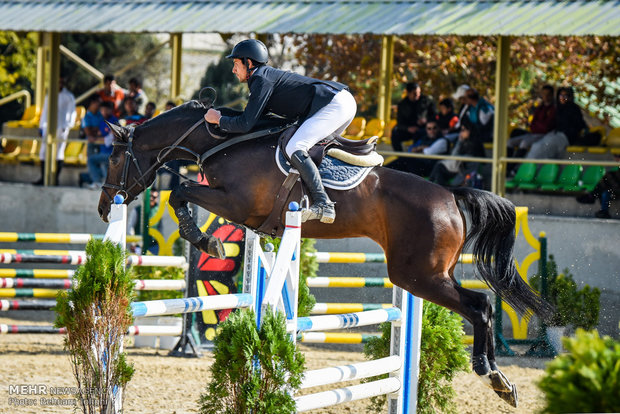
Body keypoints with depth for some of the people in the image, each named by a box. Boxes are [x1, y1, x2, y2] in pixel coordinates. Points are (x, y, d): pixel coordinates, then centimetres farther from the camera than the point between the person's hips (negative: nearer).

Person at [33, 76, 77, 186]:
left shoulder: (69, 97, 3)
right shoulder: (49, 96, 16)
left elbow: (72, 113, 0)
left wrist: (67, 126, -12)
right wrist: (41, 126, 15)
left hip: (61, 128, -4)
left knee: (59, 153, -5)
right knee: (43, 152, -1)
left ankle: (56, 178, -3)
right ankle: (43, 178, 3)